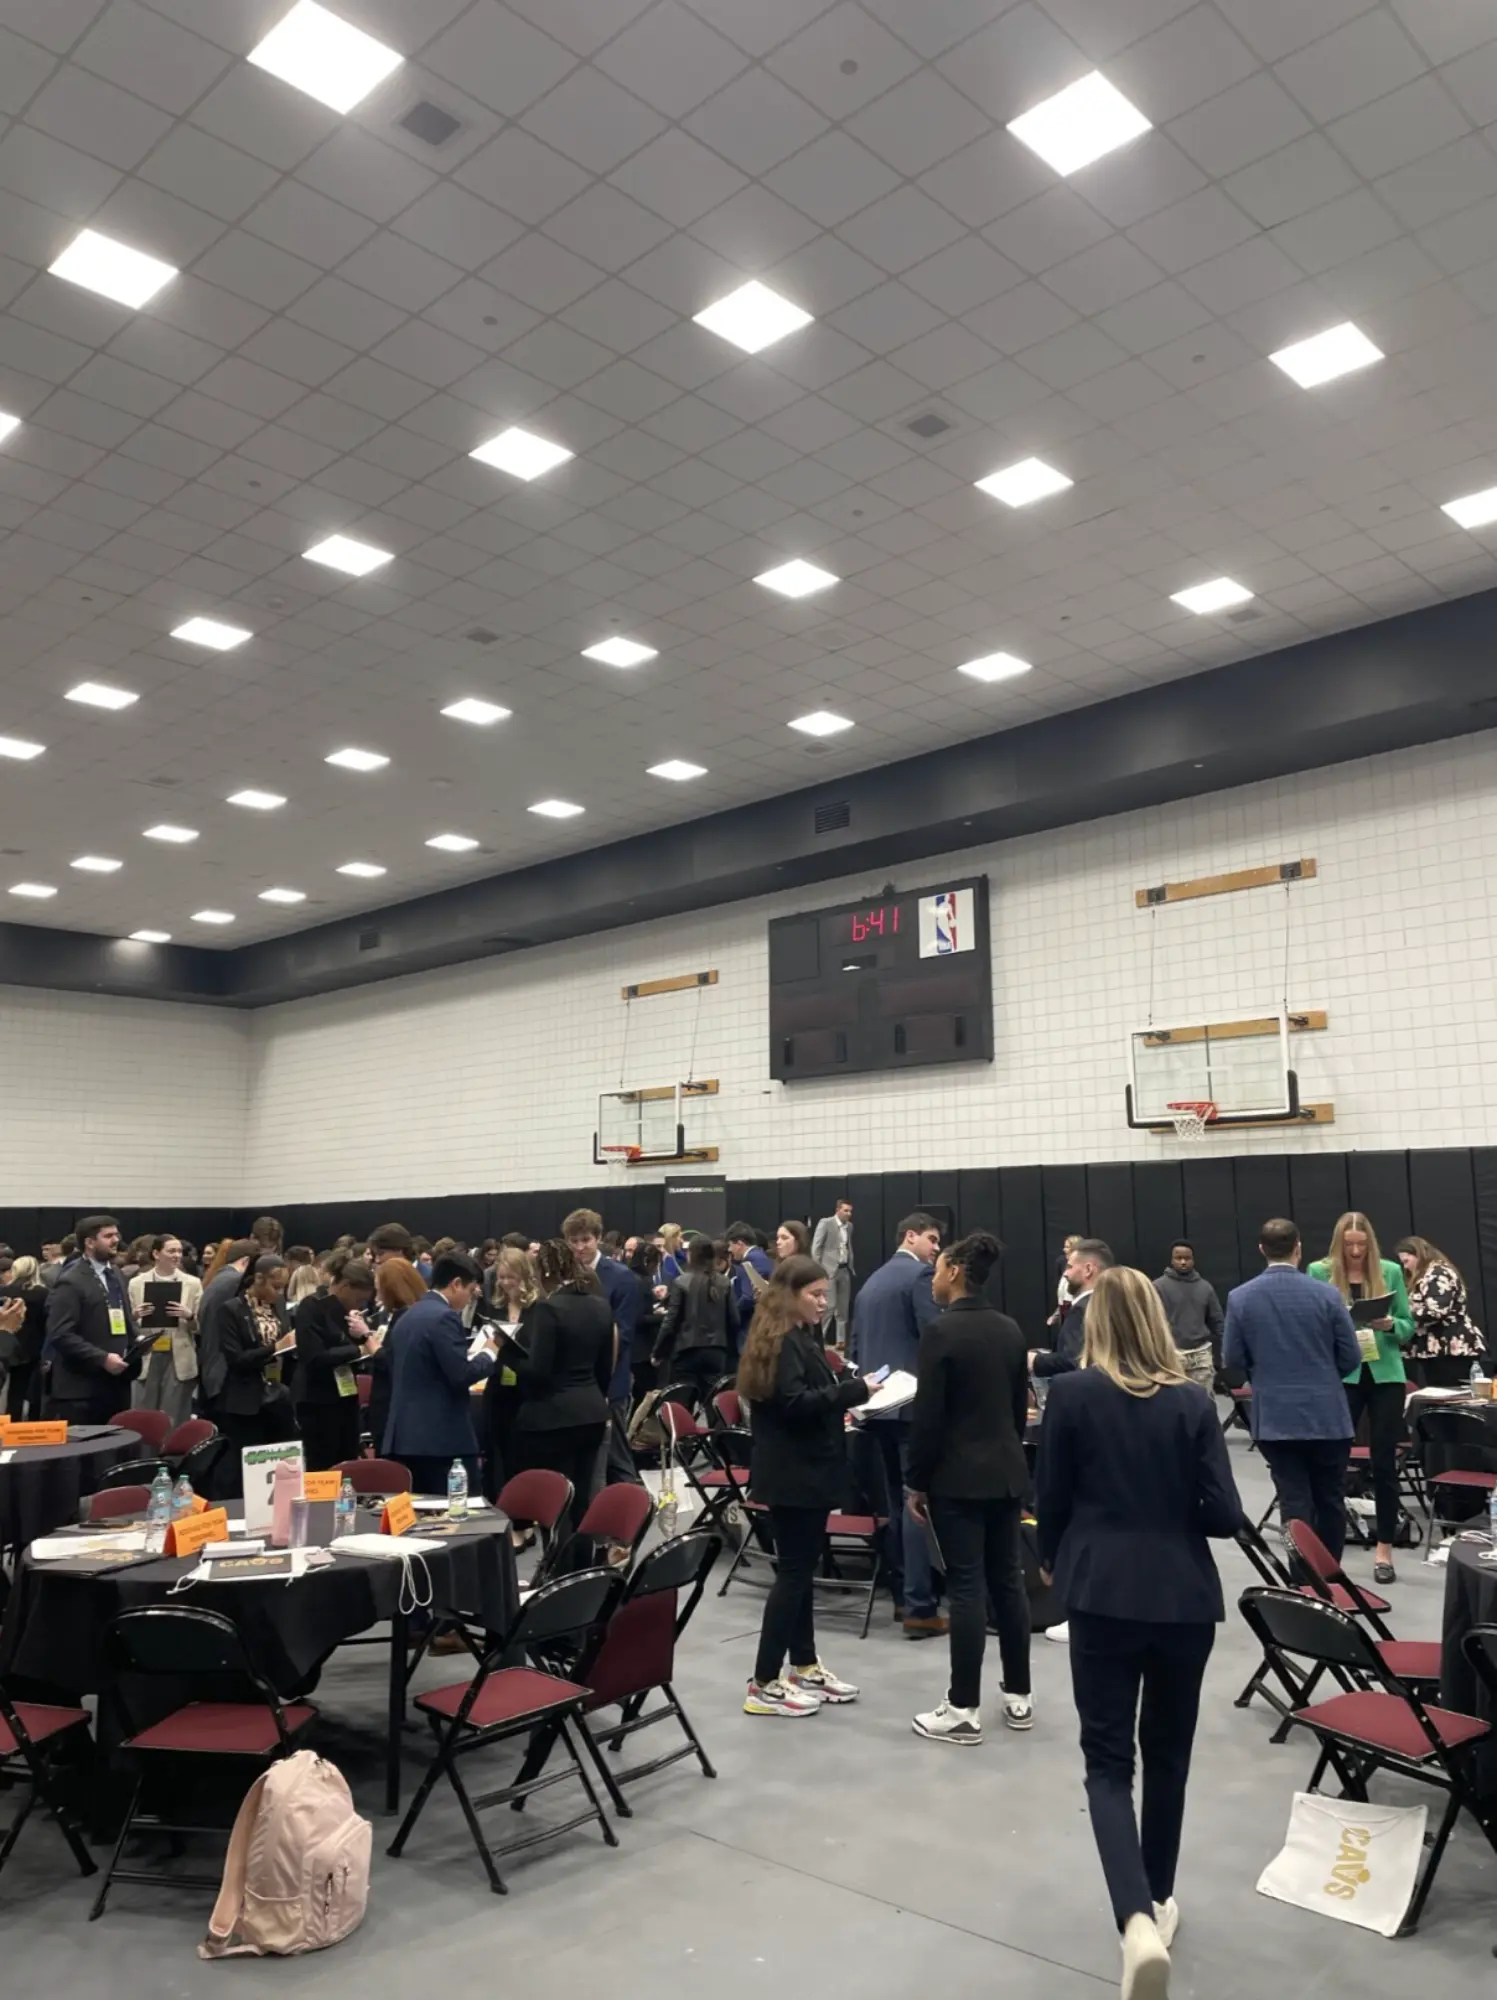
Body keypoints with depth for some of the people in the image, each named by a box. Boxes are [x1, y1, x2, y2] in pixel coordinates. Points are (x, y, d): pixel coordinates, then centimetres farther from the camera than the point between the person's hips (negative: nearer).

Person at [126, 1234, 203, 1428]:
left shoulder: (193, 1283, 4)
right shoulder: (136, 1283, 5)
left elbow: (202, 1326, 4)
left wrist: (189, 1316, -17)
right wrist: (134, 1316, -14)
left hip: (179, 1360, 0)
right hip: (146, 1358, 1)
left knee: (174, 1422, 3)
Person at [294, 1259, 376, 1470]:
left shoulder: (350, 1310, 9)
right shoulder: (312, 1307, -13)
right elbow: (315, 1357, -22)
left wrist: (365, 1336, -9)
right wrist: (358, 1349, -22)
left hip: (346, 1398, 7)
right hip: (319, 1402, -7)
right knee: (322, 1470, -1)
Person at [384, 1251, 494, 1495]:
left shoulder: (408, 1315, 15)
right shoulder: (444, 1317, -14)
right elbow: (461, 1375, -19)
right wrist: (487, 1353, -2)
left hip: (406, 1436, 9)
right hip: (442, 1437, -9)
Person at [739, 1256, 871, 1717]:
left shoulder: (800, 1337, 15)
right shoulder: (782, 1340, -16)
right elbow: (793, 1402, -26)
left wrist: (845, 1395, 4)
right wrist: (852, 1390, -24)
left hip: (806, 1468, 10)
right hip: (792, 1472, -10)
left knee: (802, 1568, 16)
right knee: (793, 1571, -6)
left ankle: (804, 1666, 26)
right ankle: (764, 1685, 0)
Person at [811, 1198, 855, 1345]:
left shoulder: (849, 1226, 10)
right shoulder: (825, 1223, -8)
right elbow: (815, 1247, -8)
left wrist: (851, 1265, 10)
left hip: (845, 1270, 6)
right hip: (829, 1270, -6)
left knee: (843, 1308, 8)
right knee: (829, 1306, -11)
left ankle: (841, 1340, 15)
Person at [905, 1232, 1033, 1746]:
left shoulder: (941, 1331, -16)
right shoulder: (1010, 1330, 5)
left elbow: (928, 1415, -15)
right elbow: (1020, 1405, 12)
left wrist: (915, 1481, -7)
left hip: (958, 1477, -7)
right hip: (1007, 1471, 7)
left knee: (967, 1588, -2)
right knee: (1008, 1580, 13)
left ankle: (964, 1709, 5)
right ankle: (1019, 1696, 21)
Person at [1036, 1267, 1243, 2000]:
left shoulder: (1071, 1392, -7)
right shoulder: (1193, 1401, -4)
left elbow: (1051, 1498, 0)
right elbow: (1225, 1515, -5)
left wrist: (1053, 1560, 19)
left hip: (1104, 1594, -2)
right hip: (1184, 1597, 2)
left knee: (1108, 1761, 3)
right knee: (1167, 1754, 20)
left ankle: (1138, 1924, -16)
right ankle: (1158, 1901, 34)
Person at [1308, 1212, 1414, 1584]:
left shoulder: (1390, 1271, 2)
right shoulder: (1319, 1272, -2)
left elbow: (1409, 1326, 6)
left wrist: (1391, 1326, -15)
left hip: (1386, 1375, 1)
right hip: (1341, 1377, -1)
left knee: (1384, 1462, 6)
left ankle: (1384, 1550, 17)